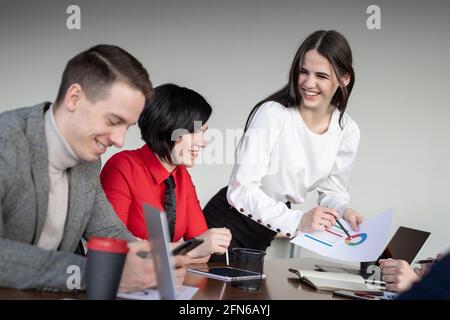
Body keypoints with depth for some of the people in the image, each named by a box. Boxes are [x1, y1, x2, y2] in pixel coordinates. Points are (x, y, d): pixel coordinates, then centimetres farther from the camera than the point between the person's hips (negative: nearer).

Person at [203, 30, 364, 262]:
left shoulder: (347, 131, -6)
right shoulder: (272, 114, -23)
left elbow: (332, 190, 7)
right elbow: (241, 189, -26)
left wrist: (343, 211, -15)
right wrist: (297, 221, -35)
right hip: (227, 224, -5)